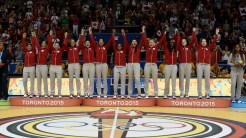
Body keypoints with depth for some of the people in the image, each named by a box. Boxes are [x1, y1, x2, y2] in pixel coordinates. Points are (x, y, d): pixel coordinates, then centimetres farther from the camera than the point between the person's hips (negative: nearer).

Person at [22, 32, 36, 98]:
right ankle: (26, 93, 16)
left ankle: (31, 93, 3)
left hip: (32, 68, -3)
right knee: (24, 81, 2)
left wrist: (33, 37, -6)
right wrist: (23, 38, -4)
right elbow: (23, 45, 4)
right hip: (25, 67, 3)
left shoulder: (33, 51, 4)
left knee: (32, 81, -1)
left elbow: (33, 44, -3)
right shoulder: (25, 52, 11)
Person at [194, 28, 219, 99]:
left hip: (207, 65, 1)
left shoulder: (209, 48, 12)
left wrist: (216, 34, 3)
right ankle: (199, 94, 1)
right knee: (199, 80, -1)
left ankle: (207, 94, 5)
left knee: (207, 80, 2)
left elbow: (214, 42, 7)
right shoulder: (199, 47, 10)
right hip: (200, 65, -1)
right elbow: (195, 41, 4)